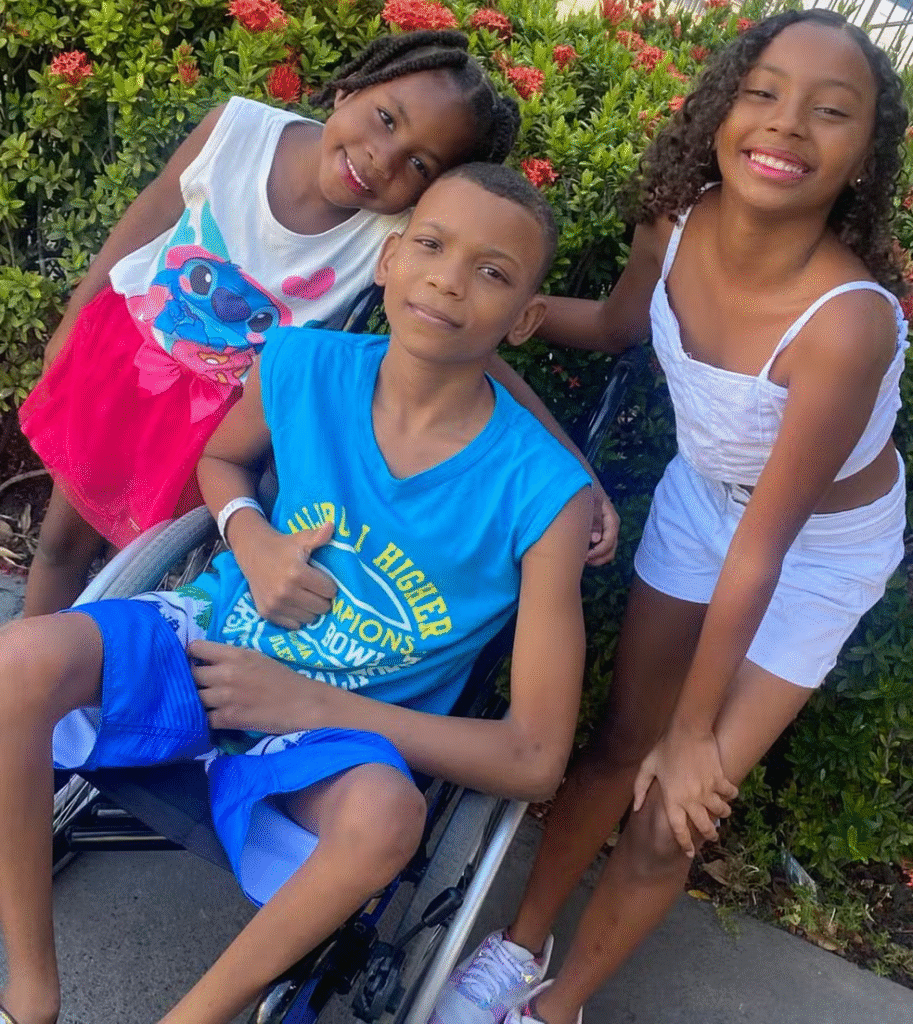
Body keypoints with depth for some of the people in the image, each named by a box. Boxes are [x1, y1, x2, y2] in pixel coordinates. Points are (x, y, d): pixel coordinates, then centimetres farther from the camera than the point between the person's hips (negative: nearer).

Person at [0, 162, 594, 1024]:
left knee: (385, 814, -36)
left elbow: (535, 760, -18)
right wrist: (252, 539, -11)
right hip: (216, 640, 3)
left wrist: (312, 705, -19)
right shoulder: (301, 365, -11)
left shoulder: (543, 495, -21)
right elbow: (221, 458, 14)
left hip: (345, 728, -2)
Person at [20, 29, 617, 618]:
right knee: (64, 542, 19)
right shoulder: (239, 127, -23)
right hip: (117, 353, 2)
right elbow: (146, 219, -7)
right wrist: (69, 328, 4)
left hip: (224, 418, -2)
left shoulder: (399, 240, -27)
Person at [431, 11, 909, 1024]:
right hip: (700, 494, 4)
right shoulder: (676, 225, -20)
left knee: (676, 806, 3)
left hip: (821, 547, -4)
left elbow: (763, 546, -28)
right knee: (621, 742, 14)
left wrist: (696, 732, -18)